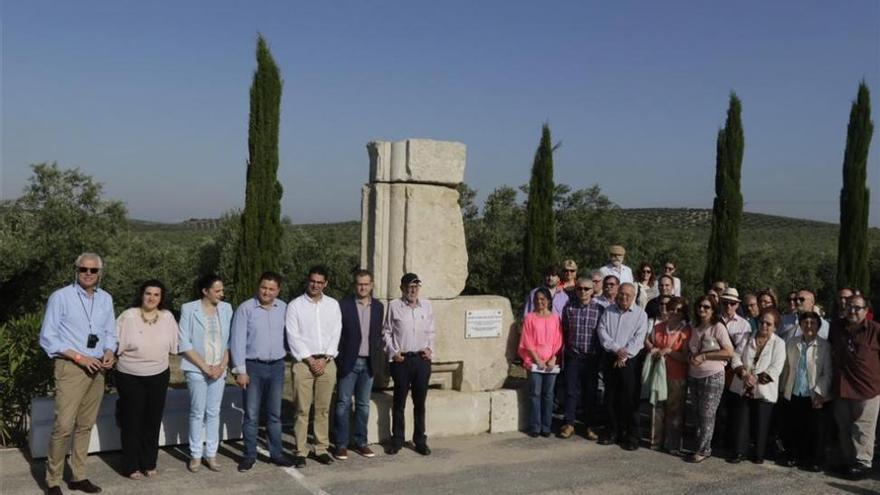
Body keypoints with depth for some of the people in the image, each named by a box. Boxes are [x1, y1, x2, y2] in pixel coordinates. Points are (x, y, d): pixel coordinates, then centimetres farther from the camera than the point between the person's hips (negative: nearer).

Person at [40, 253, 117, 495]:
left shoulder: (106, 299, 9)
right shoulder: (60, 297, -7)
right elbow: (47, 338, -8)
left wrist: (109, 352, -6)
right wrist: (79, 357, -15)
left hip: (96, 369, 5)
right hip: (70, 367, -5)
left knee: (85, 425, 11)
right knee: (64, 425, -10)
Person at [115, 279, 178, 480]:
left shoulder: (168, 317, -2)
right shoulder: (128, 316, -12)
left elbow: (173, 346, 8)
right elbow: (116, 345, -8)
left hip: (159, 376, 3)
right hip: (130, 377, -3)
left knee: (153, 421, 12)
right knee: (132, 422, 6)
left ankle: (149, 464, 25)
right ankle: (131, 466, 18)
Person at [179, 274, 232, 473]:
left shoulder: (226, 309, 4)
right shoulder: (189, 309, -6)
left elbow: (231, 341, 7)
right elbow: (184, 344, -7)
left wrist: (222, 365, -4)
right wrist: (205, 367, -11)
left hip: (219, 370, 3)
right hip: (196, 369, -3)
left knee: (214, 412, 7)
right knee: (197, 412, 3)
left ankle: (211, 454, 16)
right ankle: (195, 455, 15)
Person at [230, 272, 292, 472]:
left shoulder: (284, 308, 1)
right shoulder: (245, 308, -8)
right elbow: (237, 341, -9)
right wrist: (240, 370, -11)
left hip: (277, 366, 3)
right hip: (253, 366, -3)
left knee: (274, 414, 12)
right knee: (251, 414, 4)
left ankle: (276, 453, 21)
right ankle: (249, 455, 14)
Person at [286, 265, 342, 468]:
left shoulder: (333, 305, 8)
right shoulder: (295, 305, 0)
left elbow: (336, 334, 5)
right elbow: (293, 337, -4)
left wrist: (325, 359, -5)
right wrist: (310, 359, -9)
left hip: (326, 362, 3)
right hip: (303, 362, -2)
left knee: (323, 409, 7)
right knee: (302, 410, -2)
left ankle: (321, 449, 15)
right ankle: (300, 451, 4)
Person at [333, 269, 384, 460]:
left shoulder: (378, 307, 8)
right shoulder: (344, 305, -6)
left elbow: (379, 334, 13)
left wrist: (378, 358, 7)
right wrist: (337, 359, -8)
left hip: (368, 363, 4)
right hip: (348, 362, -4)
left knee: (363, 404, 11)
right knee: (343, 404, 1)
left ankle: (360, 442, 20)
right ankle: (341, 444, 8)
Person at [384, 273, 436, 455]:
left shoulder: (426, 305, 6)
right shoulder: (394, 305, -2)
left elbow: (431, 332, 14)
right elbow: (386, 332, 3)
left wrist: (430, 348, 0)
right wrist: (393, 351, -6)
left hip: (422, 359, 2)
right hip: (401, 359, -2)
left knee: (420, 402, 8)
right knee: (399, 401, 6)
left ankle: (420, 440, 18)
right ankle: (397, 439, 18)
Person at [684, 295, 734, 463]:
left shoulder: (718, 327, -9)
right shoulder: (694, 328, 8)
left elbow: (729, 352, -14)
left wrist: (704, 356, -15)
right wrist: (691, 358, -2)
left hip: (713, 377, -6)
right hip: (694, 376, 6)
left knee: (707, 414, -1)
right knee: (696, 413, 10)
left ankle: (703, 450, 9)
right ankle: (701, 446, 21)